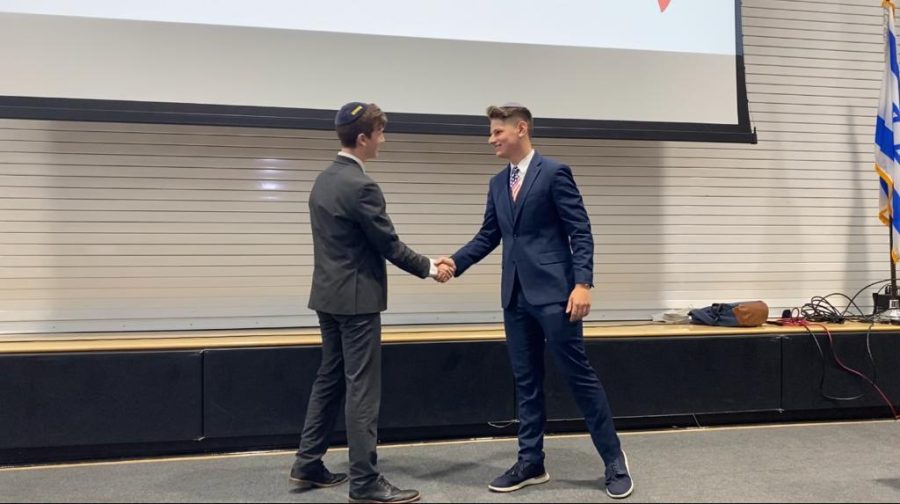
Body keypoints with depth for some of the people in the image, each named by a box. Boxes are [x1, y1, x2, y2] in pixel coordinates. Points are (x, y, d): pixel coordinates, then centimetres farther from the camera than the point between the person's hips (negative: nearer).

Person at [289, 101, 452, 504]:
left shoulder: (323, 180, 11)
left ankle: (308, 463, 23)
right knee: (362, 388, -4)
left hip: (329, 295, 9)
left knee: (330, 378, 16)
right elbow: (388, 244, -14)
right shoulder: (360, 186, -18)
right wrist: (429, 268, 0)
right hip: (356, 299, -9)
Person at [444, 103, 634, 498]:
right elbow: (488, 236, 15)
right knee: (526, 381, 10)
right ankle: (530, 463, 20)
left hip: (554, 292, -6)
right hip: (516, 296, 7)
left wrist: (582, 284, -18)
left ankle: (614, 460, 12)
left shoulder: (554, 172, -6)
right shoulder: (498, 183, 15)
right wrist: (456, 262, 0)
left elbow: (581, 232, -9)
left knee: (578, 374, -1)